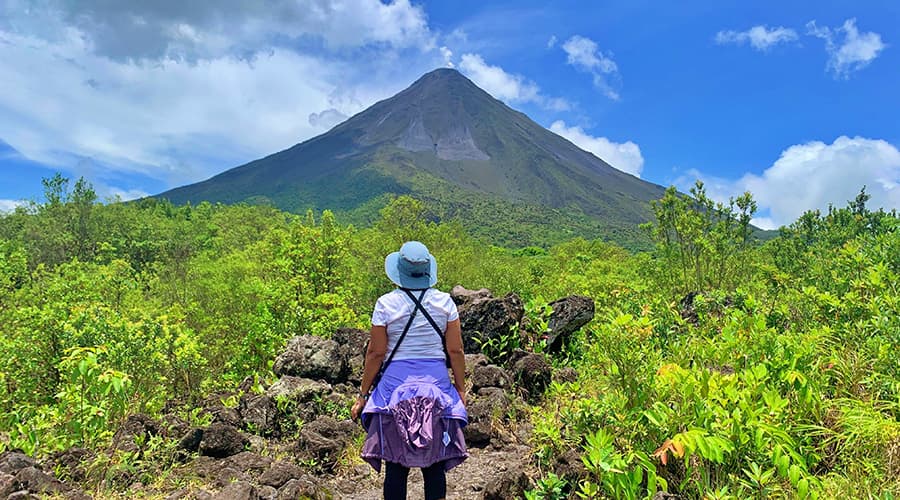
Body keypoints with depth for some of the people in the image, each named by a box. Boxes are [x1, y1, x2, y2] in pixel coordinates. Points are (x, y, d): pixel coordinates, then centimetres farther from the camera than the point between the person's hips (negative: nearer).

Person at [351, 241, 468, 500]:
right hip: (436, 383, 2)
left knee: (395, 464, 6)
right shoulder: (445, 302, -1)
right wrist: (460, 389, 13)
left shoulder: (386, 304, -5)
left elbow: (376, 353, -3)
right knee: (435, 464, 9)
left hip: (395, 383, -1)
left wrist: (363, 395, 6)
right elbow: (455, 350, 1)